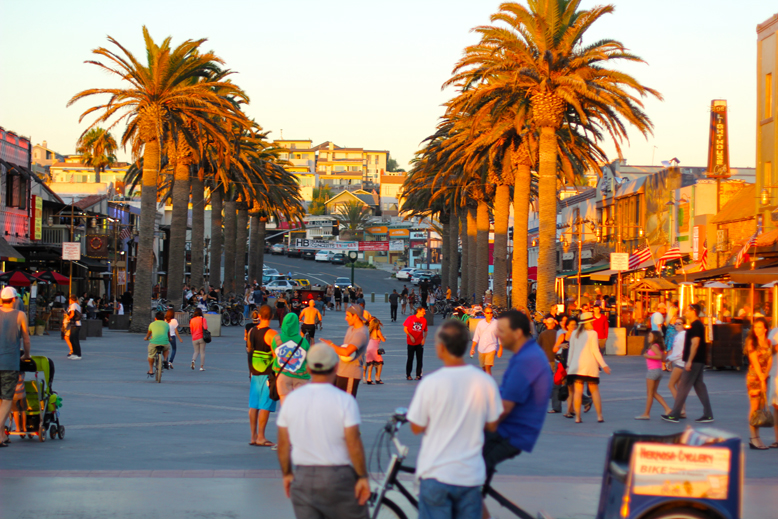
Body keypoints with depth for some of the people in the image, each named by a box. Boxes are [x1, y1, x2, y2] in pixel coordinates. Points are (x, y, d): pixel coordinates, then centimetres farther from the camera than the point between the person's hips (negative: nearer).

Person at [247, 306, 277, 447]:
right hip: (268, 373, -7)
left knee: (254, 405, 9)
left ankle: (253, 437, 12)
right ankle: (261, 437, -2)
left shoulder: (251, 331, 6)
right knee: (265, 406, -2)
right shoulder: (272, 334, -14)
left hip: (254, 373, 7)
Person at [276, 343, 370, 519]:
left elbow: (283, 444, 6)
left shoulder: (291, 400, 2)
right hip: (338, 476, -3)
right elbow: (353, 443, -14)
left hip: (303, 478, 3)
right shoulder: (345, 401, -10)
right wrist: (363, 477, -6)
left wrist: (287, 474, 18)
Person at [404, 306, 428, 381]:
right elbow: (405, 328, -3)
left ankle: (418, 375, 8)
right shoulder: (410, 318, -4)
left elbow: (425, 331, 12)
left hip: (420, 343, 2)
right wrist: (410, 336, -14)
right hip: (411, 343, -2)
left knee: (419, 359, 0)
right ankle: (408, 375, 12)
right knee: (410, 359, 2)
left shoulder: (424, 320, 4)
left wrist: (424, 338, -6)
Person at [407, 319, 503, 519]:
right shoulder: (486, 382, -5)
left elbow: (417, 428, -6)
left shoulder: (431, 383, -14)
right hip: (471, 476, 3)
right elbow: (492, 425, 5)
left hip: (436, 473, -3)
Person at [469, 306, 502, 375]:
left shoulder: (496, 323, -1)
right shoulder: (481, 323, 8)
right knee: (483, 368, 12)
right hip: (481, 349, 4)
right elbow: (476, 337, 12)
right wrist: (473, 348, 6)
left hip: (491, 348, -4)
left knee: (488, 367, -16)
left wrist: (500, 349, -2)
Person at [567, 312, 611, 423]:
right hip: (590, 364, -3)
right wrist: (603, 365, -4)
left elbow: (571, 351, 10)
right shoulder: (592, 333, -3)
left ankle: (577, 417, -5)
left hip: (576, 364, 3)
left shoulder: (574, 334, 9)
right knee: (594, 390, 5)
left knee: (578, 391, 1)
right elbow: (595, 351, -7)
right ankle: (599, 416, 2)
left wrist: (568, 365, 16)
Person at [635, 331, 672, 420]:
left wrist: (648, 356, -18)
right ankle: (667, 409, 8)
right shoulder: (660, 346, 13)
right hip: (658, 370, 9)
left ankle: (646, 414, 4)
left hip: (653, 371, -9)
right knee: (654, 393, 15)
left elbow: (660, 356, -27)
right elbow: (663, 359, 14)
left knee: (650, 393, -2)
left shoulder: (654, 346, -14)